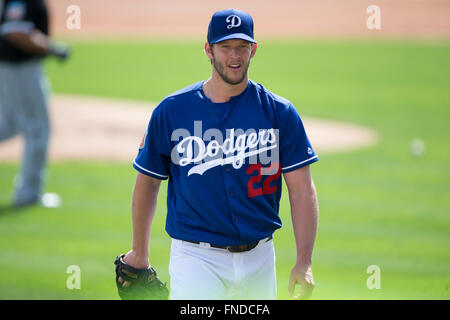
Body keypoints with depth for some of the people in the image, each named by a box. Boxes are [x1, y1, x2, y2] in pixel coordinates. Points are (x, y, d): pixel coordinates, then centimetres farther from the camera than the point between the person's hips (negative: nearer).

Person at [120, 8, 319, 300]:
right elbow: (147, 182, 9)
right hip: (196, 258, -2)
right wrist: (139, 253, 14)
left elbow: (302, 190, -2)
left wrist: (304, 263, -11)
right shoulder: (171, 111, -1)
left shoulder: (280, 113, 1)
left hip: (259, 259, 2)